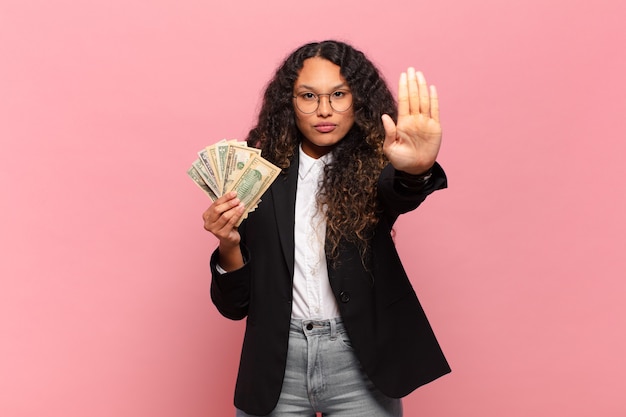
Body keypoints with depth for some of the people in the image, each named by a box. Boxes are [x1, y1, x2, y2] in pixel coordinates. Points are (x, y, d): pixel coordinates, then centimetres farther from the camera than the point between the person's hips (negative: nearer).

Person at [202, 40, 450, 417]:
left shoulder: (373, 164, -3)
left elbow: (399, 194, -28)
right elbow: (235, 305, 1)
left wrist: (417, 170, -49)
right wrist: (229, 246, -17)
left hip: (360, 363, 0)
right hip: (277, 365, 1)